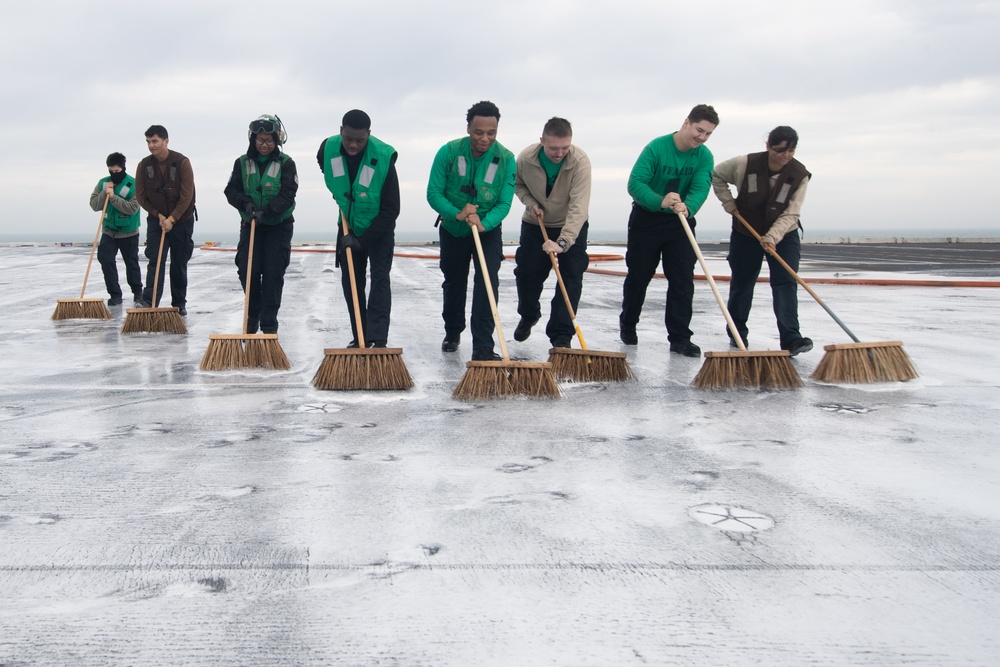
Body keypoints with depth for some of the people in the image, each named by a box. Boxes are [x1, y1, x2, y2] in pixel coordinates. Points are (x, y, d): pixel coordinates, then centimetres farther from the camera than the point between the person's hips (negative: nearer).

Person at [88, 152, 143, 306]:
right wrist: (105, 193, -18)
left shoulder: (134, 185, -13)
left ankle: (137, 292, 30)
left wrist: (113, 196, -26)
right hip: (108, 231, 3)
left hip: (129, 233, -3)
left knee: (132, 263, 10)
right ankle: (115, 294, -1)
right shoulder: (103, 183, 1)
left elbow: (132, 208, -23)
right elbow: (94, 205, -4)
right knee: (106, 261, -10)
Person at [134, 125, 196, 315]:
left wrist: (172, 219, -19)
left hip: (182, 221, -1)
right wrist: (158, 215, -7)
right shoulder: (144, 165, -4)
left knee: (179, 264, 7)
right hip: (156, 220, 2)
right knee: (155, 261, -10)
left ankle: (179, 303, 17)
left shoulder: (182, 162, -14)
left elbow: (187, 196, -16)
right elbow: (141, 196, 1)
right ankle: (148, 302, -17)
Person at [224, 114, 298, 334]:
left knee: (273, 273, -6)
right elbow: (231, 191, 0)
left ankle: (269, 324, 2)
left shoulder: (286, 163, -7)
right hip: (250, 225, 2)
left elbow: (287, 196, -14)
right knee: (247, 272, -3)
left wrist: (266, 211, -27)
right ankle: (252, 316, 20)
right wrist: (245, 203, -20)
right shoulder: (243, 162, 1)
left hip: (278, 225, -2)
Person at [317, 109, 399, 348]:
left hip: (379, 229, -4)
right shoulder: (328, 149, -17)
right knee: (350, 282, 6)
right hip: (348, 227, 5)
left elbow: (391, 209, -25)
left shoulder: (383, 157, -29)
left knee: (380, 279, -13)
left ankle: (378, 339, -16)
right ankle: (359, 337, 15)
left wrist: (363, 240, -25)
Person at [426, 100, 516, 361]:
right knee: (453, 283, 16)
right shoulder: (448, 152, -19)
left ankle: (483, 348, -15)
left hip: (488, 230, -1)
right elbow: (433, 193, -18)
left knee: (488, 284, -17)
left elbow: (504, 203, -19)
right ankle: (452, 332, 40)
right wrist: (457, 213, -34)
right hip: (452, 230, 1)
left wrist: (483, 223, -37)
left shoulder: (506, 159, -18)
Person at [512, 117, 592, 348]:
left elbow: (579, 207, -37)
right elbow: (517, 184, 3)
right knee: (527, 274, 5)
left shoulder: (580, 162, -31)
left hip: (572, 227, -2)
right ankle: (528, 316, 35)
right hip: (534, 225, 2)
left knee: (571, 279, -9)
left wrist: (562, 242, -46)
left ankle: (561, 336, -2)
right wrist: (530, 202, -16)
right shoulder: (526, 158, -21)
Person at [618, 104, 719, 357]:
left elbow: (701, 188, -21)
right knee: (638, 276, 8)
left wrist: (687, 207, -42)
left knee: (683, 281, -4)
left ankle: (680, 338, 1)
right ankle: (627, 326, 30)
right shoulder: (657, 147, -19)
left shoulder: (704, 156, -7)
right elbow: (635, 183, -27)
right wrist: (660, 202, -43)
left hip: (680, 222, 3)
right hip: (646, 219, -3)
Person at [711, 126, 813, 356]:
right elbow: (717, 175, 1)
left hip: (784, 235, 0)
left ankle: (791, 340, -19)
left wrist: (772, 238, -30)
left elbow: (790, 214, -18)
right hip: (745, 233, 0)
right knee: (742, 284, 7)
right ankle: (736, 332, 26)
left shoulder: (799, 174, -15)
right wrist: (728, 202, -7)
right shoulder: (745, 164, -17)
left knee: (786, 284, -13)